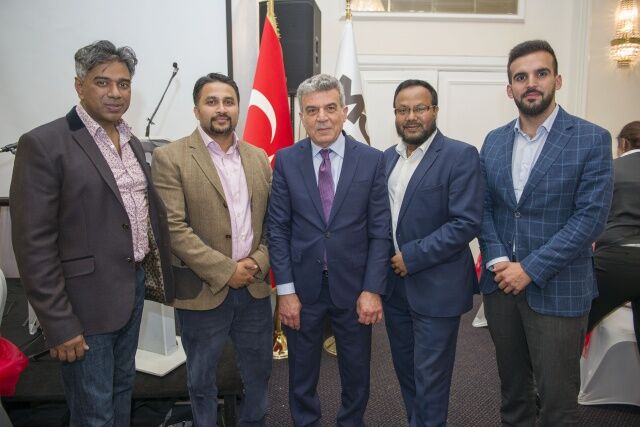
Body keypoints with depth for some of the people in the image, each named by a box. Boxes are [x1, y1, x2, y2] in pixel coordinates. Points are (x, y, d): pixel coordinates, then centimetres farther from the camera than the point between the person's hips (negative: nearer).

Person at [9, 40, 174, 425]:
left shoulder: (133, 143, 8)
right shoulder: (44, 144, -14)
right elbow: (34, 244, -17)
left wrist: (153, 270, 11)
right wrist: (58, 324, -17)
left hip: (134, 285, 7)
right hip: (87, 301, -6)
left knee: (123, 388, 23)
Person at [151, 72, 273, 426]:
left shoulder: (258, 157, 7)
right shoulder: (170, 157, -8)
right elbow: (174, 228, -15)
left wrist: (258, 261, -8)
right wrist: (225, 270, -17)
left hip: (254, 288, 5)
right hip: (203, 290, -4)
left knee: (259, 371, 20)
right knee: (202, 379, 15)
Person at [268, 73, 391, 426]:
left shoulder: (372, 160, -4)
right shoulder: (286, 160, -2)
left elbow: (380, 231, -4)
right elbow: (278, 229, -3)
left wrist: (373, 290, -9)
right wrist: (285, 290, -7)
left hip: (353, 286, 0)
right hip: (302, 287, 0)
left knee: (356, 372, 18)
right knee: (302, 374, 18)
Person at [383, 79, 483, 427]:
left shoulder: (460, 156, -11)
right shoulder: (387, 158, 9)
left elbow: (466, 222, -18)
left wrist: (413, 257, -18)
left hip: (436, 286, -6)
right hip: (394, 282, 6)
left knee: (429, 378, 6)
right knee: (405, 370, 19)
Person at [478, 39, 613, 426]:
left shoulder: (592, 139, -6)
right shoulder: (494, 141, 8)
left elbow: (591, 216, -12)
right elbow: (483, 207, 6)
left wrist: (531, 270, -16)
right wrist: (498, 260, -10)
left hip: (557, 289, -4)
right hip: (501, 283, 4)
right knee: (512, 388, 18)